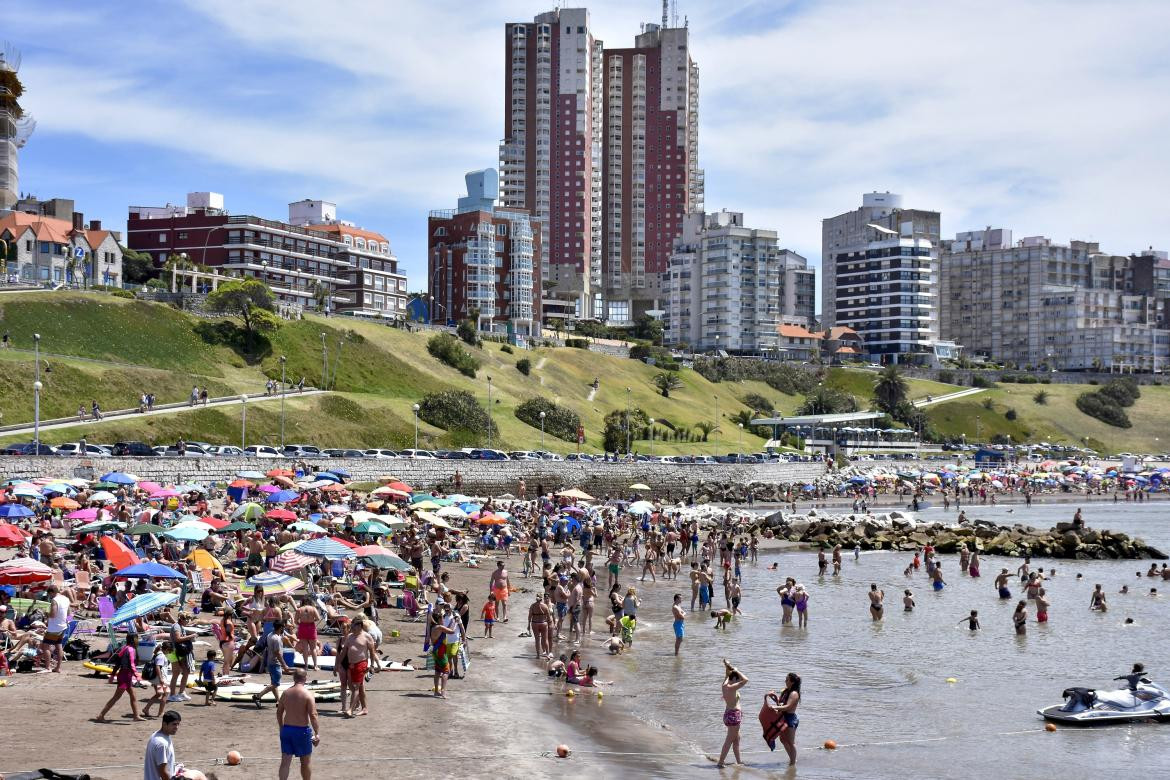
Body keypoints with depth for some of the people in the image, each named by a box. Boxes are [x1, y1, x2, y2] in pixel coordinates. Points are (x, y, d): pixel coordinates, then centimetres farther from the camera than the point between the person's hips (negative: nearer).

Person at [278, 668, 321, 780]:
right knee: (306, 761, 14)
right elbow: (313, 716, -18)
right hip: (302, 730, -4)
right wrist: (317, 734, -15)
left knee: (285, 761, 4)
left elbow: (279, 712, 12)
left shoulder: (285, 693, 3)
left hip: (286, 729, 4)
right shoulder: (307, 694, -13)